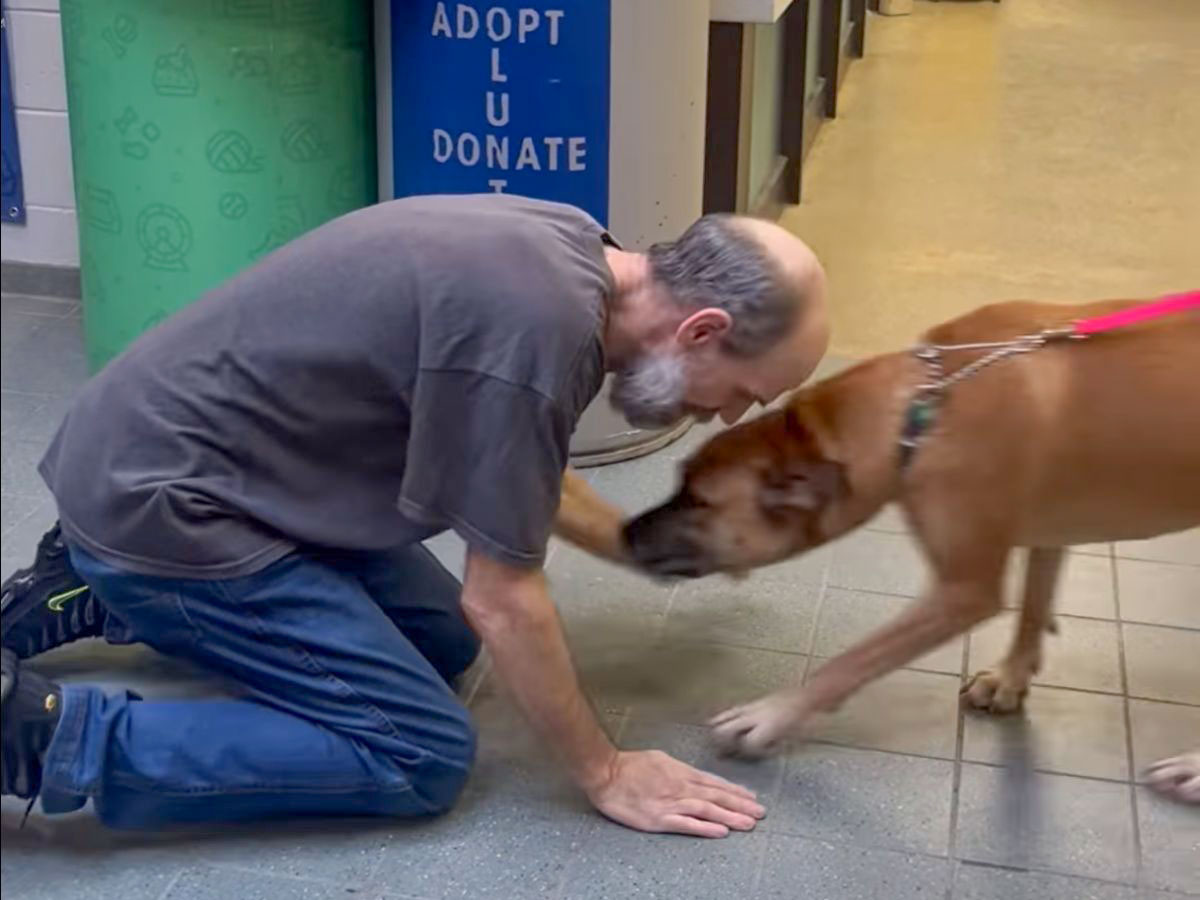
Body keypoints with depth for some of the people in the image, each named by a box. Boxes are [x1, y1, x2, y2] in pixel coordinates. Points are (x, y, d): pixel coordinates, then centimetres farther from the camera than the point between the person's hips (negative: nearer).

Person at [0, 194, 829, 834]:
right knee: (421, 757, -7)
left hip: (186, 455, 10)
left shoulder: (566, 250, 0)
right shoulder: (537, 322, -28)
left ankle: (99, 595, 22)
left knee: (442, 646, 18)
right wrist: (605, 774, -5)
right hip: (157, 497, -10)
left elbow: (516, 470, 18)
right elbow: (502, 599, -18)